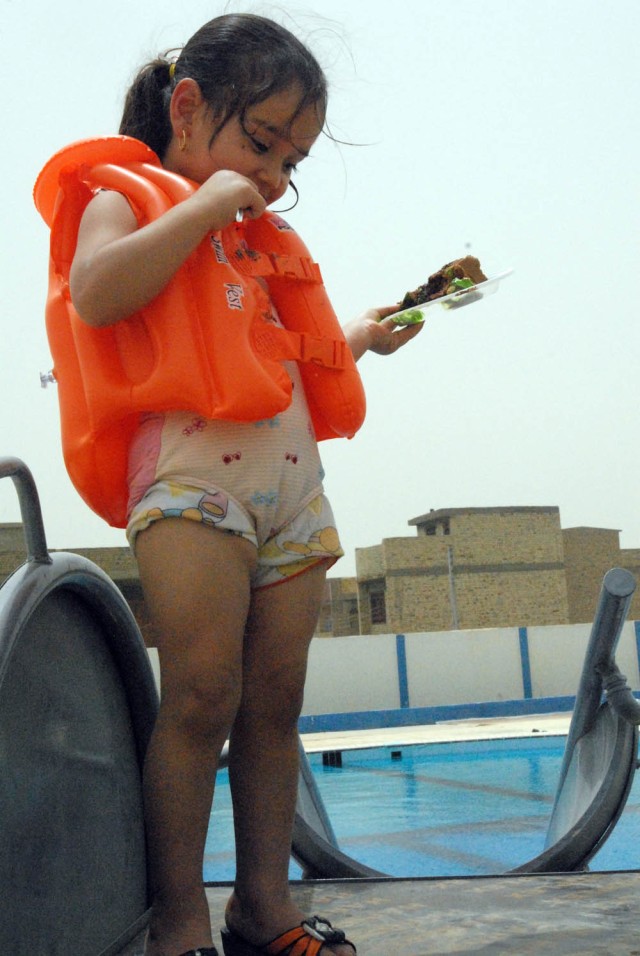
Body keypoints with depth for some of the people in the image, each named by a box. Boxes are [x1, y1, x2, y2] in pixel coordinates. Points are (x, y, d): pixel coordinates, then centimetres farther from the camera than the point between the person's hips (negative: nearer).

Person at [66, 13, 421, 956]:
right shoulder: (130, 199, 5)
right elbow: (96, 292, -18)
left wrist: (357, 338, 27)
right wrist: (206, 205, -13)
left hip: (294, 482, 7)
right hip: (192, 471, -7)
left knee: (274, 702, 5)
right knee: (202, 694, -14)